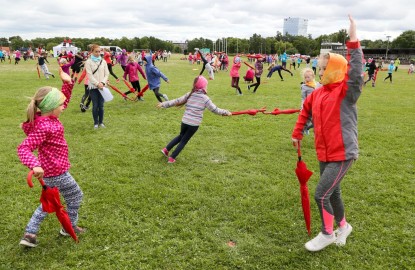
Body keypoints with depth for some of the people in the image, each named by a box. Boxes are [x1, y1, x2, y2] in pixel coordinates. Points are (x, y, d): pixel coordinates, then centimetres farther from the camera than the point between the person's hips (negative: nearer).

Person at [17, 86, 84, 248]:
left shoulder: (48, 118, 1)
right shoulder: (43, 127, -27)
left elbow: (63, 99, 15)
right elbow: (23, 148, -33)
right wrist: (35, 165, -49)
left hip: (51, 170, 9)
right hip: (56, 172, -9)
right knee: (75, 196, 14)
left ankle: (30, 234, 27)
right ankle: (70, 227, 34)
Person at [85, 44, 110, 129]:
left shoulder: (103, 61, 7)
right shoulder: (88, 62, -2)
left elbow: (106, 74, 5)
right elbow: (90, 75, -9)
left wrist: (102, 82, -10)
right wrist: (97, 84, -17)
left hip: (102, 86, 2)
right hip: (93, 87, -2)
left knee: (101, 105, 4)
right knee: (95, 106, 0)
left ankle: (101, 122, 17)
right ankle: (96, 123, 13)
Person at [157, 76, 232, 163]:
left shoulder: (189, 94, 6)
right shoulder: (205, 98, -5)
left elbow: (176, 101, 7)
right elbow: (215, 109, -1)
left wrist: (163, 104, 14)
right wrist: (226, 112, 11)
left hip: (185, 121, 4)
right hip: (194, 124, -4)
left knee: (180, 136, 28)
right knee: (184, 141, 10)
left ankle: (166, 149, 22)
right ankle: (172, 158, 12)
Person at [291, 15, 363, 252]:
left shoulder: (347, 92, -15)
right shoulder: (318, 93, 4)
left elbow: (355, 73, -33)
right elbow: (306, 110, 20)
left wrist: (353, 41, -38)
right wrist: (297, 133, 21)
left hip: (342, 154, -7)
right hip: (324, 154, 7)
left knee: (321, 194, -7)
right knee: (333, 193, 19)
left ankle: (327, 234, 15)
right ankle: (343, 226, 43)